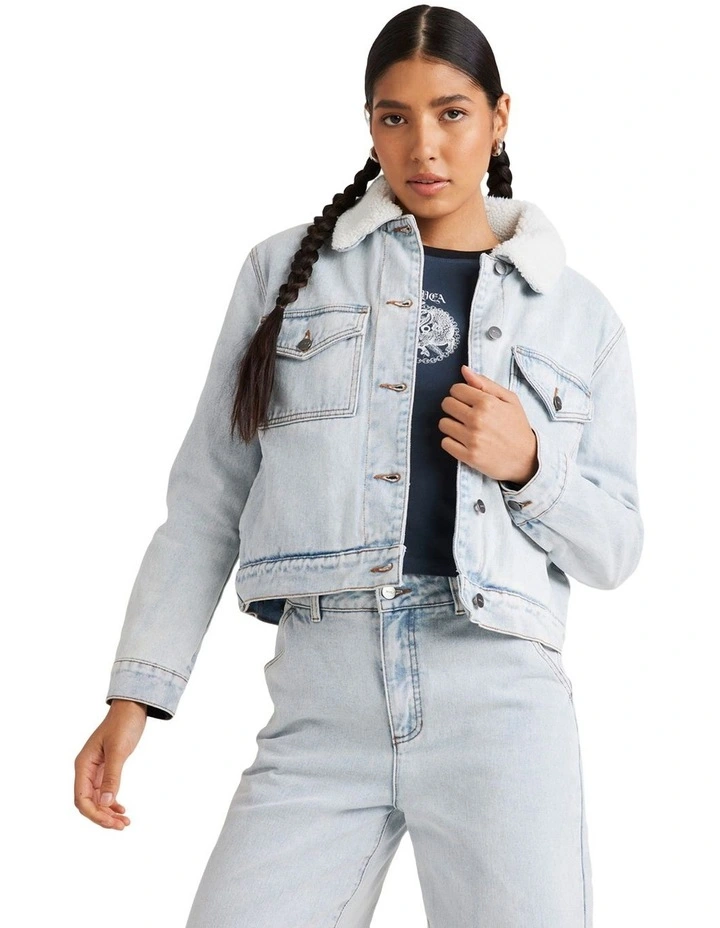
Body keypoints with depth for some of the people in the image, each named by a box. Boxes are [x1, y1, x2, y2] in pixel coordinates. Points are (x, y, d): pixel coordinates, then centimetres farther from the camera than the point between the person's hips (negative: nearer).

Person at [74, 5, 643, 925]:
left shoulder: (579, 315, 12)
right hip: (320, 709, 0)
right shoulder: (287, 271, 11)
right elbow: (208, 496, 10)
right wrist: (136, 691, 3)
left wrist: (528, 466, -6)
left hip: (500, 698, 0)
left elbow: (613, 548, 14)